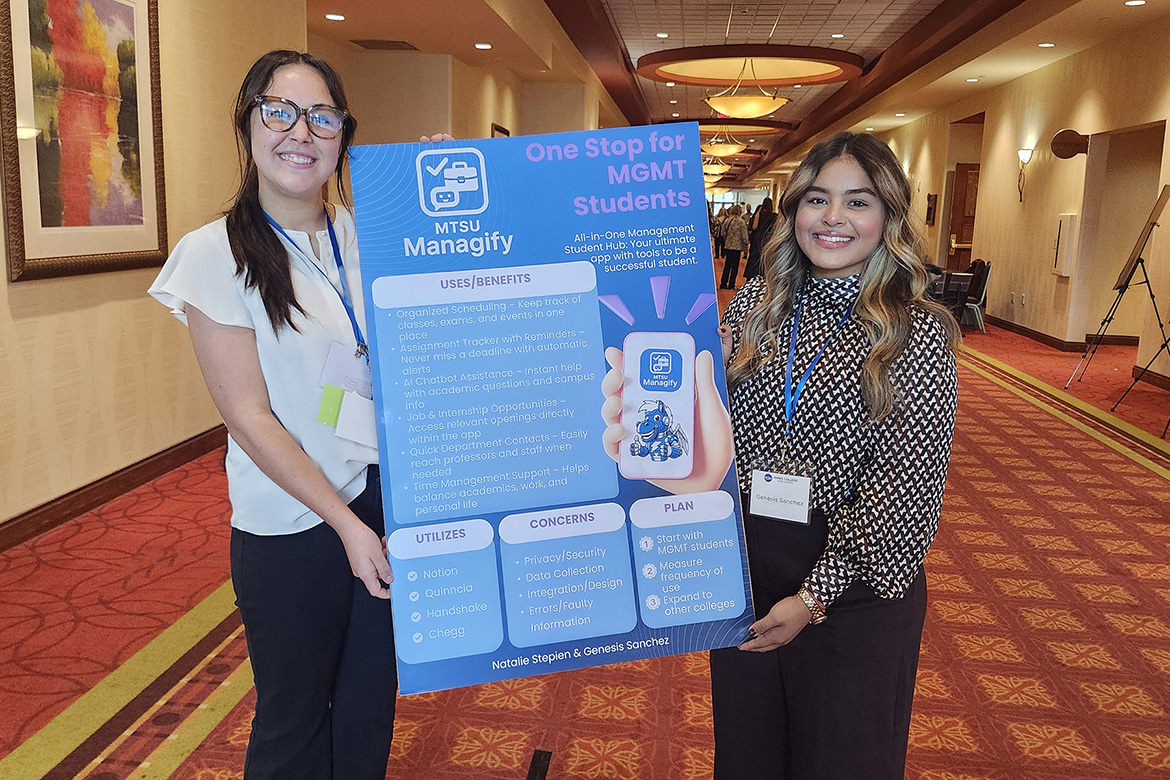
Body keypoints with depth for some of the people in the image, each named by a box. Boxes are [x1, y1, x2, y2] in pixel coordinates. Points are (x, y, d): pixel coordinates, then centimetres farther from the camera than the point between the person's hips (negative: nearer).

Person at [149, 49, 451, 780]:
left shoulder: (365, 234, 3)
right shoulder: (215, 255, -10)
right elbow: (250, 418, -13)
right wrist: (345, 523, -15)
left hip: (388, 500, 4)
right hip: (290, 526, -4)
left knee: (371, 704, 19)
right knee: (295, 719, 15)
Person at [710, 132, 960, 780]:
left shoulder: (917, 332, -11)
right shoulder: (754, 303, 1)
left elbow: (902, 485, -15)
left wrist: (814, 595, -17)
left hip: (852, 577, -3)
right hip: (743, 557, 4)